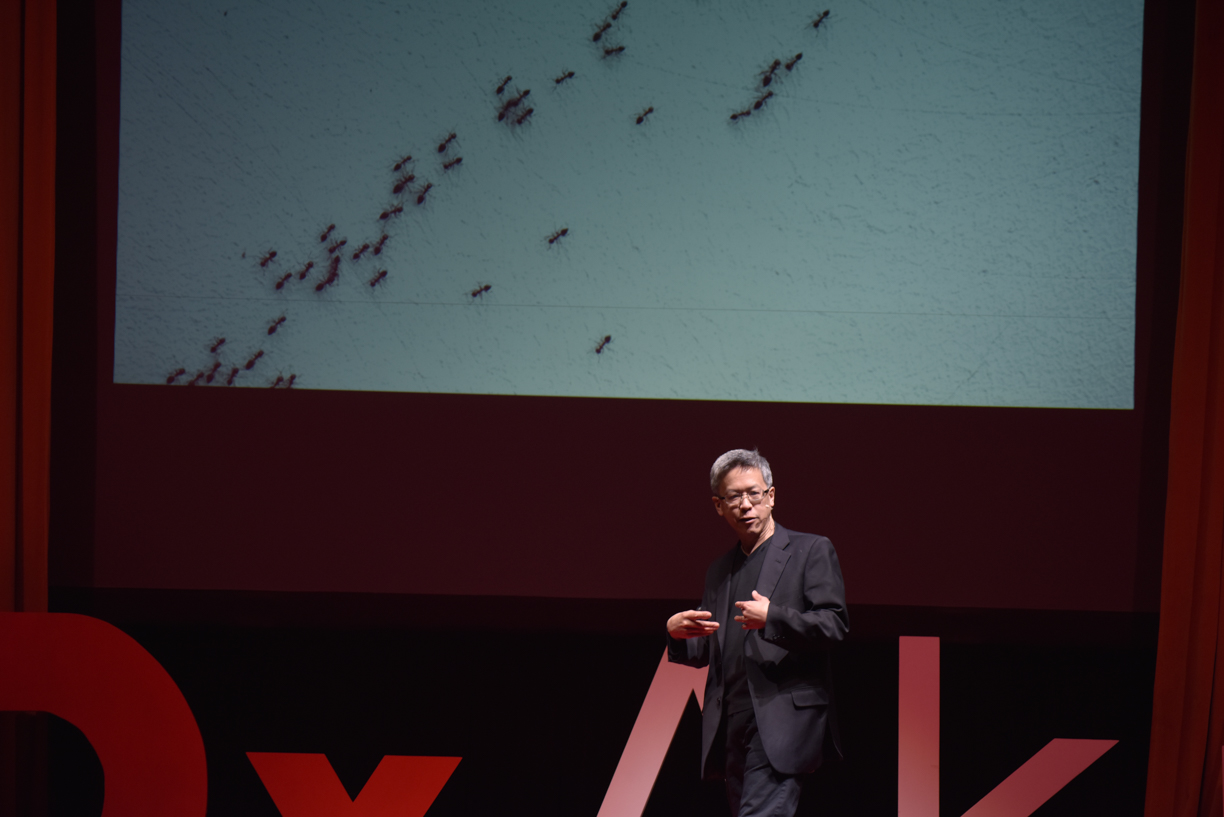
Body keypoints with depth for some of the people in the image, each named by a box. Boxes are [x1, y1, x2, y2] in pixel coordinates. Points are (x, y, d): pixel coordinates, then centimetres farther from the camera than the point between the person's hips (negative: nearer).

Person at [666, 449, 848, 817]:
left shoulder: (811, 551, 4)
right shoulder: (719, 570, 22)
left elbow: (834, 625, -6)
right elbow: (705, 652, 23)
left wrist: (772, 618, -19)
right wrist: (677, 633, 0)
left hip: (784, 721, -7)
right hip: (732, 727, 7)